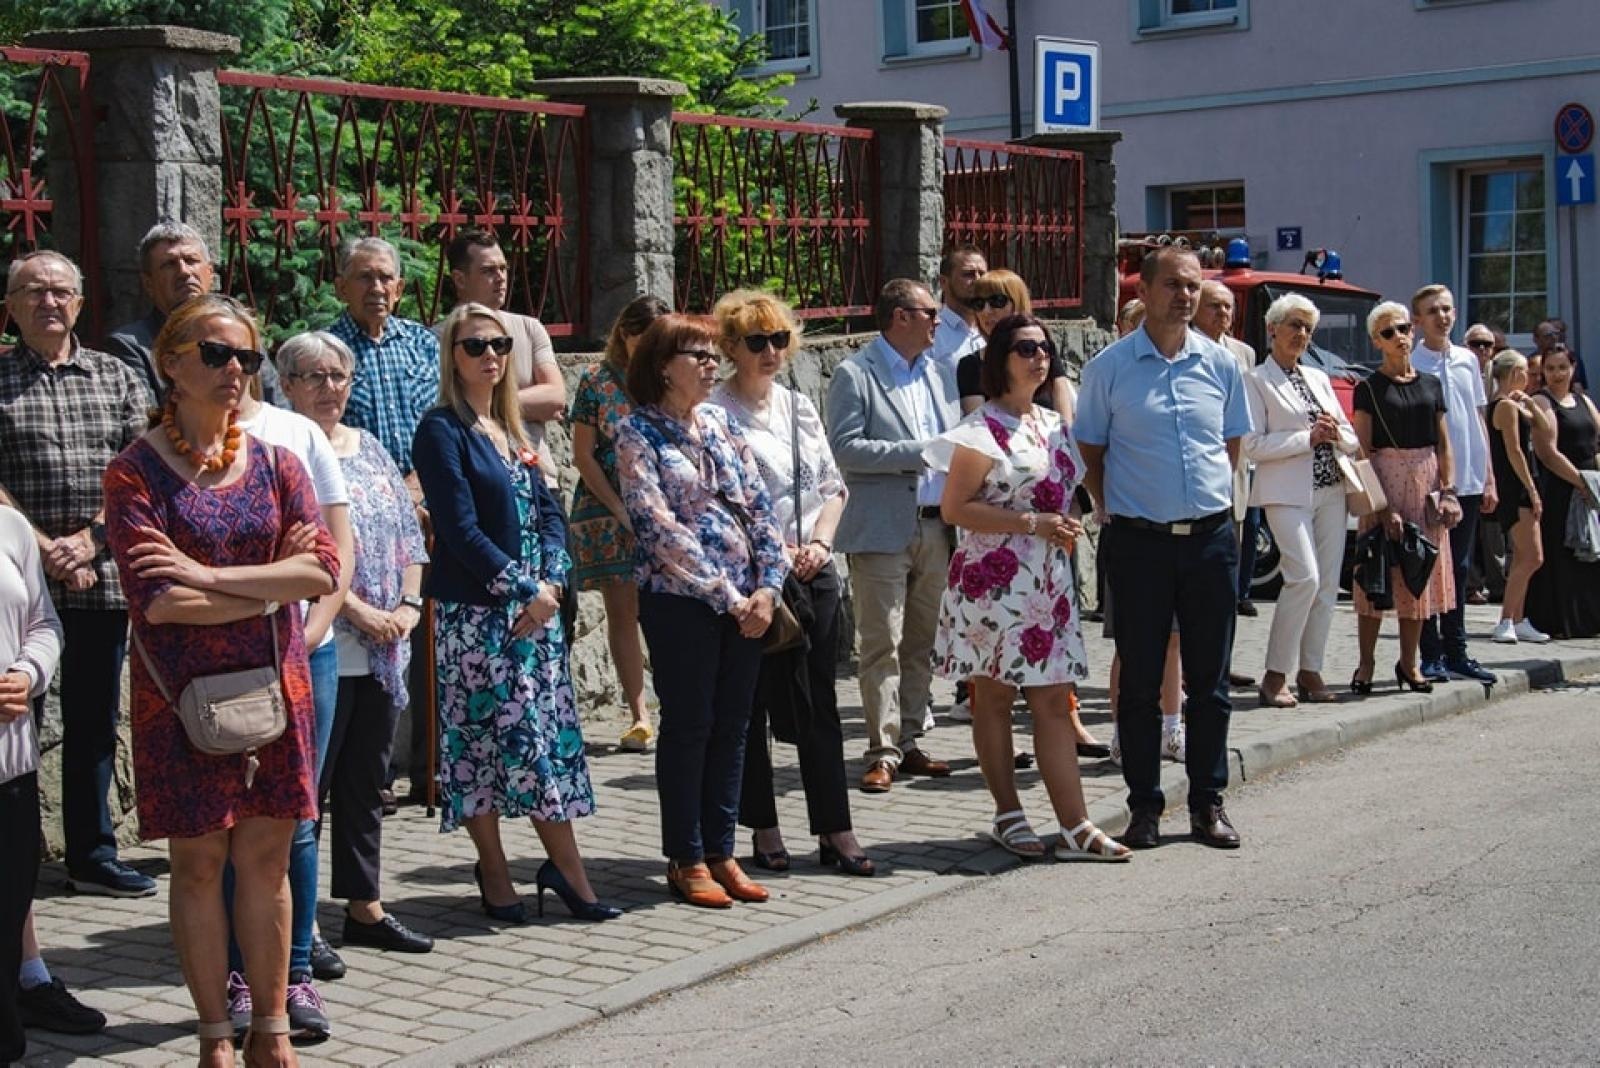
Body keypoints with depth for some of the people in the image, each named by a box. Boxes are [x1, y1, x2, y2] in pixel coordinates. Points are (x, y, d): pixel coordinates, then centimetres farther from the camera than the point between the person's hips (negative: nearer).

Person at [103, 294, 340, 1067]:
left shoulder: (275, 465, 7)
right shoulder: (136, 473, -5)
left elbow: (322, 569, -7)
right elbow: (155, 600, -16)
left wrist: (210, 576, -17)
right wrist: (270, 586, -11)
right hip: (182, 695, -3)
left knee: (266, 857, 7)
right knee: (198, 863, 4)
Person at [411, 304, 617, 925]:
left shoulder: (512, 429, 15)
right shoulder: (442, 430, -6)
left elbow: (548, 511, 12)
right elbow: (460, 529, -14)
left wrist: (551, 582, -5)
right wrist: (524, 589, -15)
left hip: (536, 604, 7)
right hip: (475, 611, -7)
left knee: (548, 732, 5)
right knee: (481, 736, -1)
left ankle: (564, 866, 10)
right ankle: (496, 876, 8)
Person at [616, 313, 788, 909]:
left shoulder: (721, 426, 12)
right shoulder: (638, 434, -6)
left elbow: (759, 507, 9)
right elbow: (661, 527, -14)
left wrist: (767, 586, -3)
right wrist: (726, 596, -15)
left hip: (746, 601, 6)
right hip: (680, 600, -6)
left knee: (732, 725, 9)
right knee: (688, 725, 1)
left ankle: (720, 852, 18)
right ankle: (686, 860, 11)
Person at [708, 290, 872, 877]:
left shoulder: (799, 405, 14)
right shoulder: (714, 411, -6)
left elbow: (833, 485, 16)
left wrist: (819, 543, 0)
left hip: (813, 571, 5)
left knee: (819, 703, 6)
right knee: (751, 704, 3)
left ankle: (836, 830, 9)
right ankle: (763, 829, 13)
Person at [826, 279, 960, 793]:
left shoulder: (941, 372, 16)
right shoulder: (854, 375, -4)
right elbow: (845, 448, -13)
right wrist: (918, 453, -16)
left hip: (935, 528, 6)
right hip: (882, 529, -6)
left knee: (922, 644, 11)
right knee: (882, 646, -6)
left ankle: (909, 742, 19)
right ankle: (882, 752, -2)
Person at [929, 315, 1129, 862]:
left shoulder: (1054, 425, 14)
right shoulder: (984, 428, -8)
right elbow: (955, 507, -13)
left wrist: (1067, 529, 7)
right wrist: (1032, 523, -17)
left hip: (1049, 580, 7)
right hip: (995, 580, -7)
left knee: (1053, 700, 3)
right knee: (994, 695, 4)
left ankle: (1075, 827, 2)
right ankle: (1009, 815, 15)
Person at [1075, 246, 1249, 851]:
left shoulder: (1220, 364, 7)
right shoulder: (1109, 367, -1)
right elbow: (1090, 455, 5)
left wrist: (1208, 501, 11)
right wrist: (1117, 512, 0)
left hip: (1211, 536, 3)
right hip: (1139, 543, -2)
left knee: (1209, 679, 8)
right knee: (1140, 679, 3)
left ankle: (1208, 803, 18)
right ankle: (1144, 806, 12)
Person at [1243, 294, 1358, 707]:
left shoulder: (1319, 379, 18)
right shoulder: (1256, 381, 0)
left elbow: (1351, 440, 19)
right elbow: (1253, 445, -9)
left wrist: (1336, 435, -4)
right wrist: (1308, 438, -14)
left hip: (1330, 490, 7)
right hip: (1287, 493, -6)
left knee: (1327, 582, 3)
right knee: (1304, 576, -18)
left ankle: (1310, 671, 10)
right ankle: (1275, 675, -8)